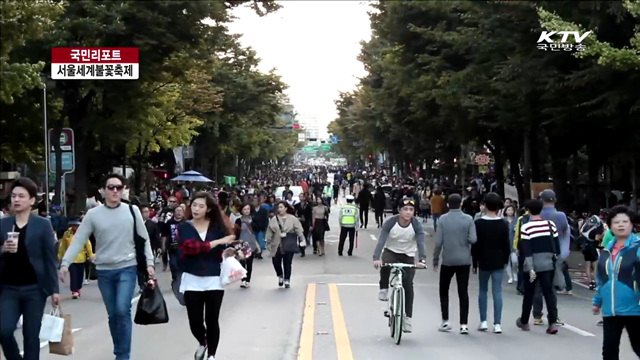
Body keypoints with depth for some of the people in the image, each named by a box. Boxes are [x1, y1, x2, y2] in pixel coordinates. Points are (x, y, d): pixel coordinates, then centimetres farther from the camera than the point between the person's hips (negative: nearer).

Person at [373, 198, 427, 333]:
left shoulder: (416, 225, -19)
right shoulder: (391, 222, -21)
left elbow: (421, 242, -30)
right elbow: (381, 240, -29)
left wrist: (422, 260, -48)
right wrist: (376, 258, -44)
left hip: (408, 256, 1)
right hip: (390, 252, -1)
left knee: (408, 285, -7)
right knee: (385, 264, -36)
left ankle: (407, 317, 3)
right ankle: (384, 289, -11)